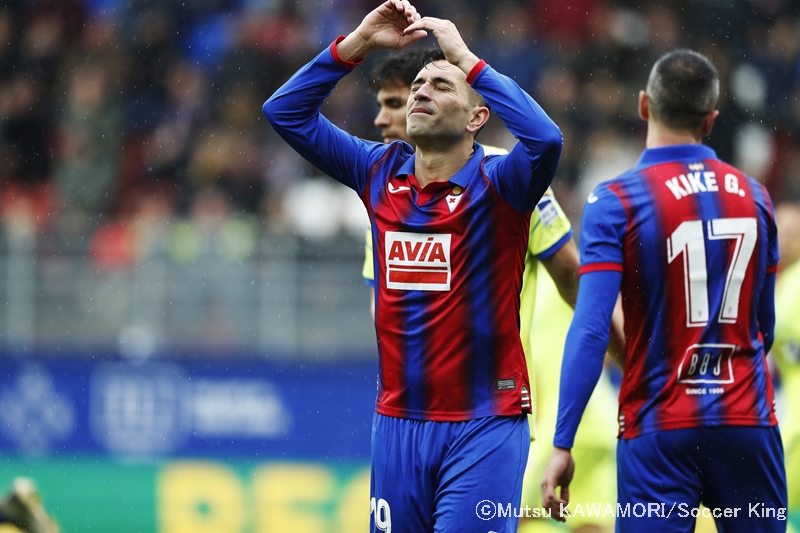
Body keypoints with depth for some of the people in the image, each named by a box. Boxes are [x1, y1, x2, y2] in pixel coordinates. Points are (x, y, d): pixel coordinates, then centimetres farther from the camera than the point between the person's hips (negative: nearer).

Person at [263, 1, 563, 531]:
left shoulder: (496, 184, -5)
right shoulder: (381, 172, 9)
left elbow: (545, 138, -27)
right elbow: (285, 111, 10)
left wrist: (465, 58, -20)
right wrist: (358, 43, -1)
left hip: (484, 424, -5)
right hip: (397, 422, 5)